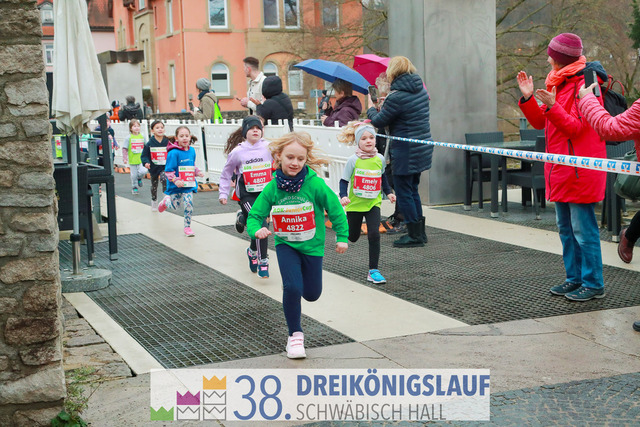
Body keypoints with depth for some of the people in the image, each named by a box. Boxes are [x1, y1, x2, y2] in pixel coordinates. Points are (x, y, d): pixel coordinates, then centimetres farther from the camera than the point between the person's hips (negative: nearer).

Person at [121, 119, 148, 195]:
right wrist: (125, 158, -9)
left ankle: (139, 178, 17)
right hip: (132, 160, -1)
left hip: (141, 159, 2)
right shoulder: (129, 137, -5)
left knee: (143, 171, -17)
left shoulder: (142, 137, 4)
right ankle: (134, 188, 23)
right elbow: (124, 148, -3)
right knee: (134, 175, 4)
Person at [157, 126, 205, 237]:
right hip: (175, 185, -4)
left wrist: (198, 172, 3)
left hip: (189, 184, 4)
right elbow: (168, 170, -16)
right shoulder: (173, 153, -17)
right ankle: (166, 201, 46)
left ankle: (187, 227, 7)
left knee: (189, 204, -9)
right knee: (175, 205, 9)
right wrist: (175, 180, -27)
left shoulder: (192, 150, 3)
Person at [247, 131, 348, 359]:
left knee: (312, 294, 12)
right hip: (285, 245, 0)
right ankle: (295, 334, 4)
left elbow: (336, 209, -6)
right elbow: (255, 215, -4)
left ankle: (303, 274, 51)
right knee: (292, 288, -17)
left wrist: (342, 237, -1)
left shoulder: (315, 184, -19)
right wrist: (256, 229, -26)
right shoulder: (272, 188, -13)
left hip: (312, 245, 0)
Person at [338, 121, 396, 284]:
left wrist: (388, 192, 11)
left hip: (373, 203, 1)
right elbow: (344, 181, -8)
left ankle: (373, 271, -5)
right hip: (355, 203, -1)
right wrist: (343, 196, -23)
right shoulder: (353, 160, -13)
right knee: (353, 237, 13)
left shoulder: (380, 159, -3)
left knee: (374, 235, -15)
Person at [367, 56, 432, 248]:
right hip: (422, 148, 9)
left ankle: (415, 235, 6)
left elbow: (378, 122, -8)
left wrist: (371, 107, 12)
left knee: (403, 193, 2)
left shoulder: (396, 97, -19)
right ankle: (420, 232, 24)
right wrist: (384, 108, 19)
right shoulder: (421, 90, 7)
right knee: (413, 190, 18)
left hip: (405, 151, -9)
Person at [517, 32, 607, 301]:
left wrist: (552, 107, -27)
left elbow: (577, 128, -18)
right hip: (560, 169, 10)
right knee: (565, 228, 15)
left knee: (583, 228, -5)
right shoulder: (559, 83, 16)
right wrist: (528, 98, 1)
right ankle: (575, 278, 24)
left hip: (579, 170, -10)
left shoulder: (584, 85, -13)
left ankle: (593, 284, 2)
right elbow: (540, 122, 15)